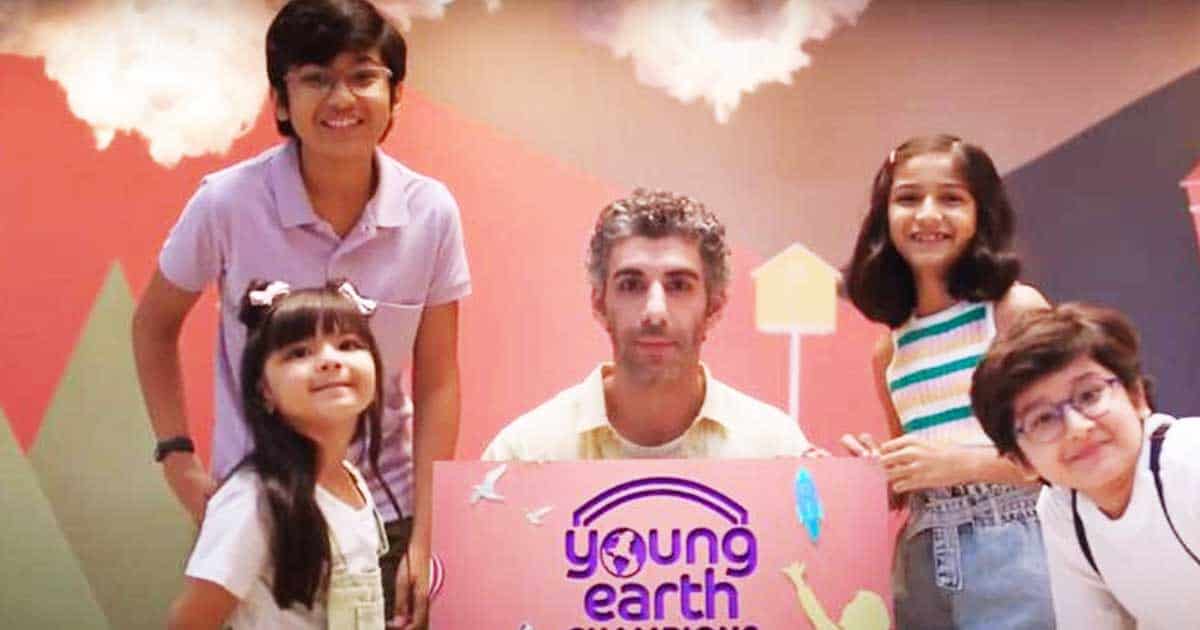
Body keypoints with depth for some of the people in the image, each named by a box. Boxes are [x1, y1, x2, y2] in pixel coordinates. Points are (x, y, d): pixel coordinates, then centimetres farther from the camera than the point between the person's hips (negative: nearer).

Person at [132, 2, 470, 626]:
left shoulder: (431, 212, -11)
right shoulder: (227, 201, -15)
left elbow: (437, 382, -5)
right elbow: (154, 325, 1)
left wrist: (421, 542, -6)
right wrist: (176, 456, -7)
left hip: (382, 510, 1)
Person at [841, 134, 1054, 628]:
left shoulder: (1016, 310, -3)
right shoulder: (888, 351, 11)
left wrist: (966, 462, -16)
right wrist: (875, 476, 0)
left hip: (1016, 559, -4)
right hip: (923, 569, 5)